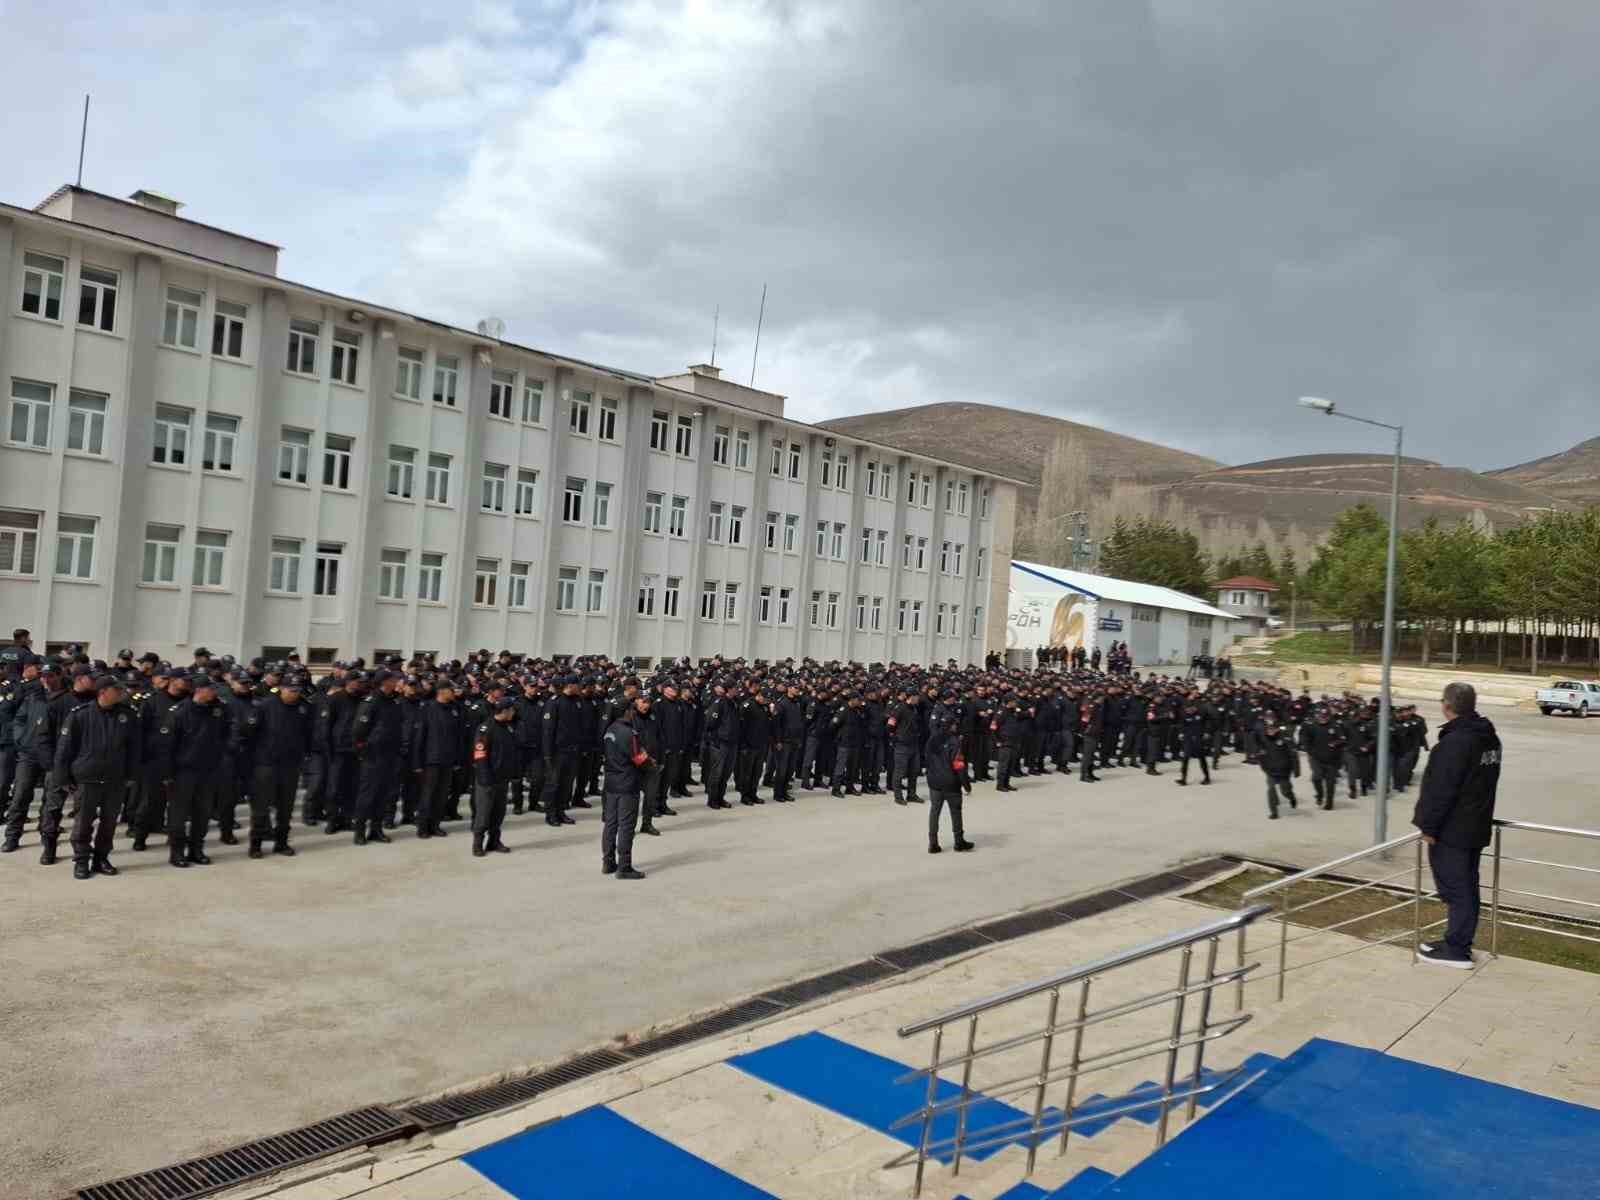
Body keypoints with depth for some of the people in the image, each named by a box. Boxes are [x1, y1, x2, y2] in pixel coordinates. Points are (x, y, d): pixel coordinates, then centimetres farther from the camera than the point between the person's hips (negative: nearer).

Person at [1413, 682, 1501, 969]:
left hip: (1451, 830, -9)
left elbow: (1441, 790, -24)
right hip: (1476, 827, 9)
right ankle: (1460, 944, 25)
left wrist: (1429, 826, -17)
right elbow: (1485, 781, 17)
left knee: (1454, 889, -3)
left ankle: (1457, 950, 3)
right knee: (1467, 886, 15)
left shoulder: (1455, 741, -22)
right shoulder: (1489, 737, 9)